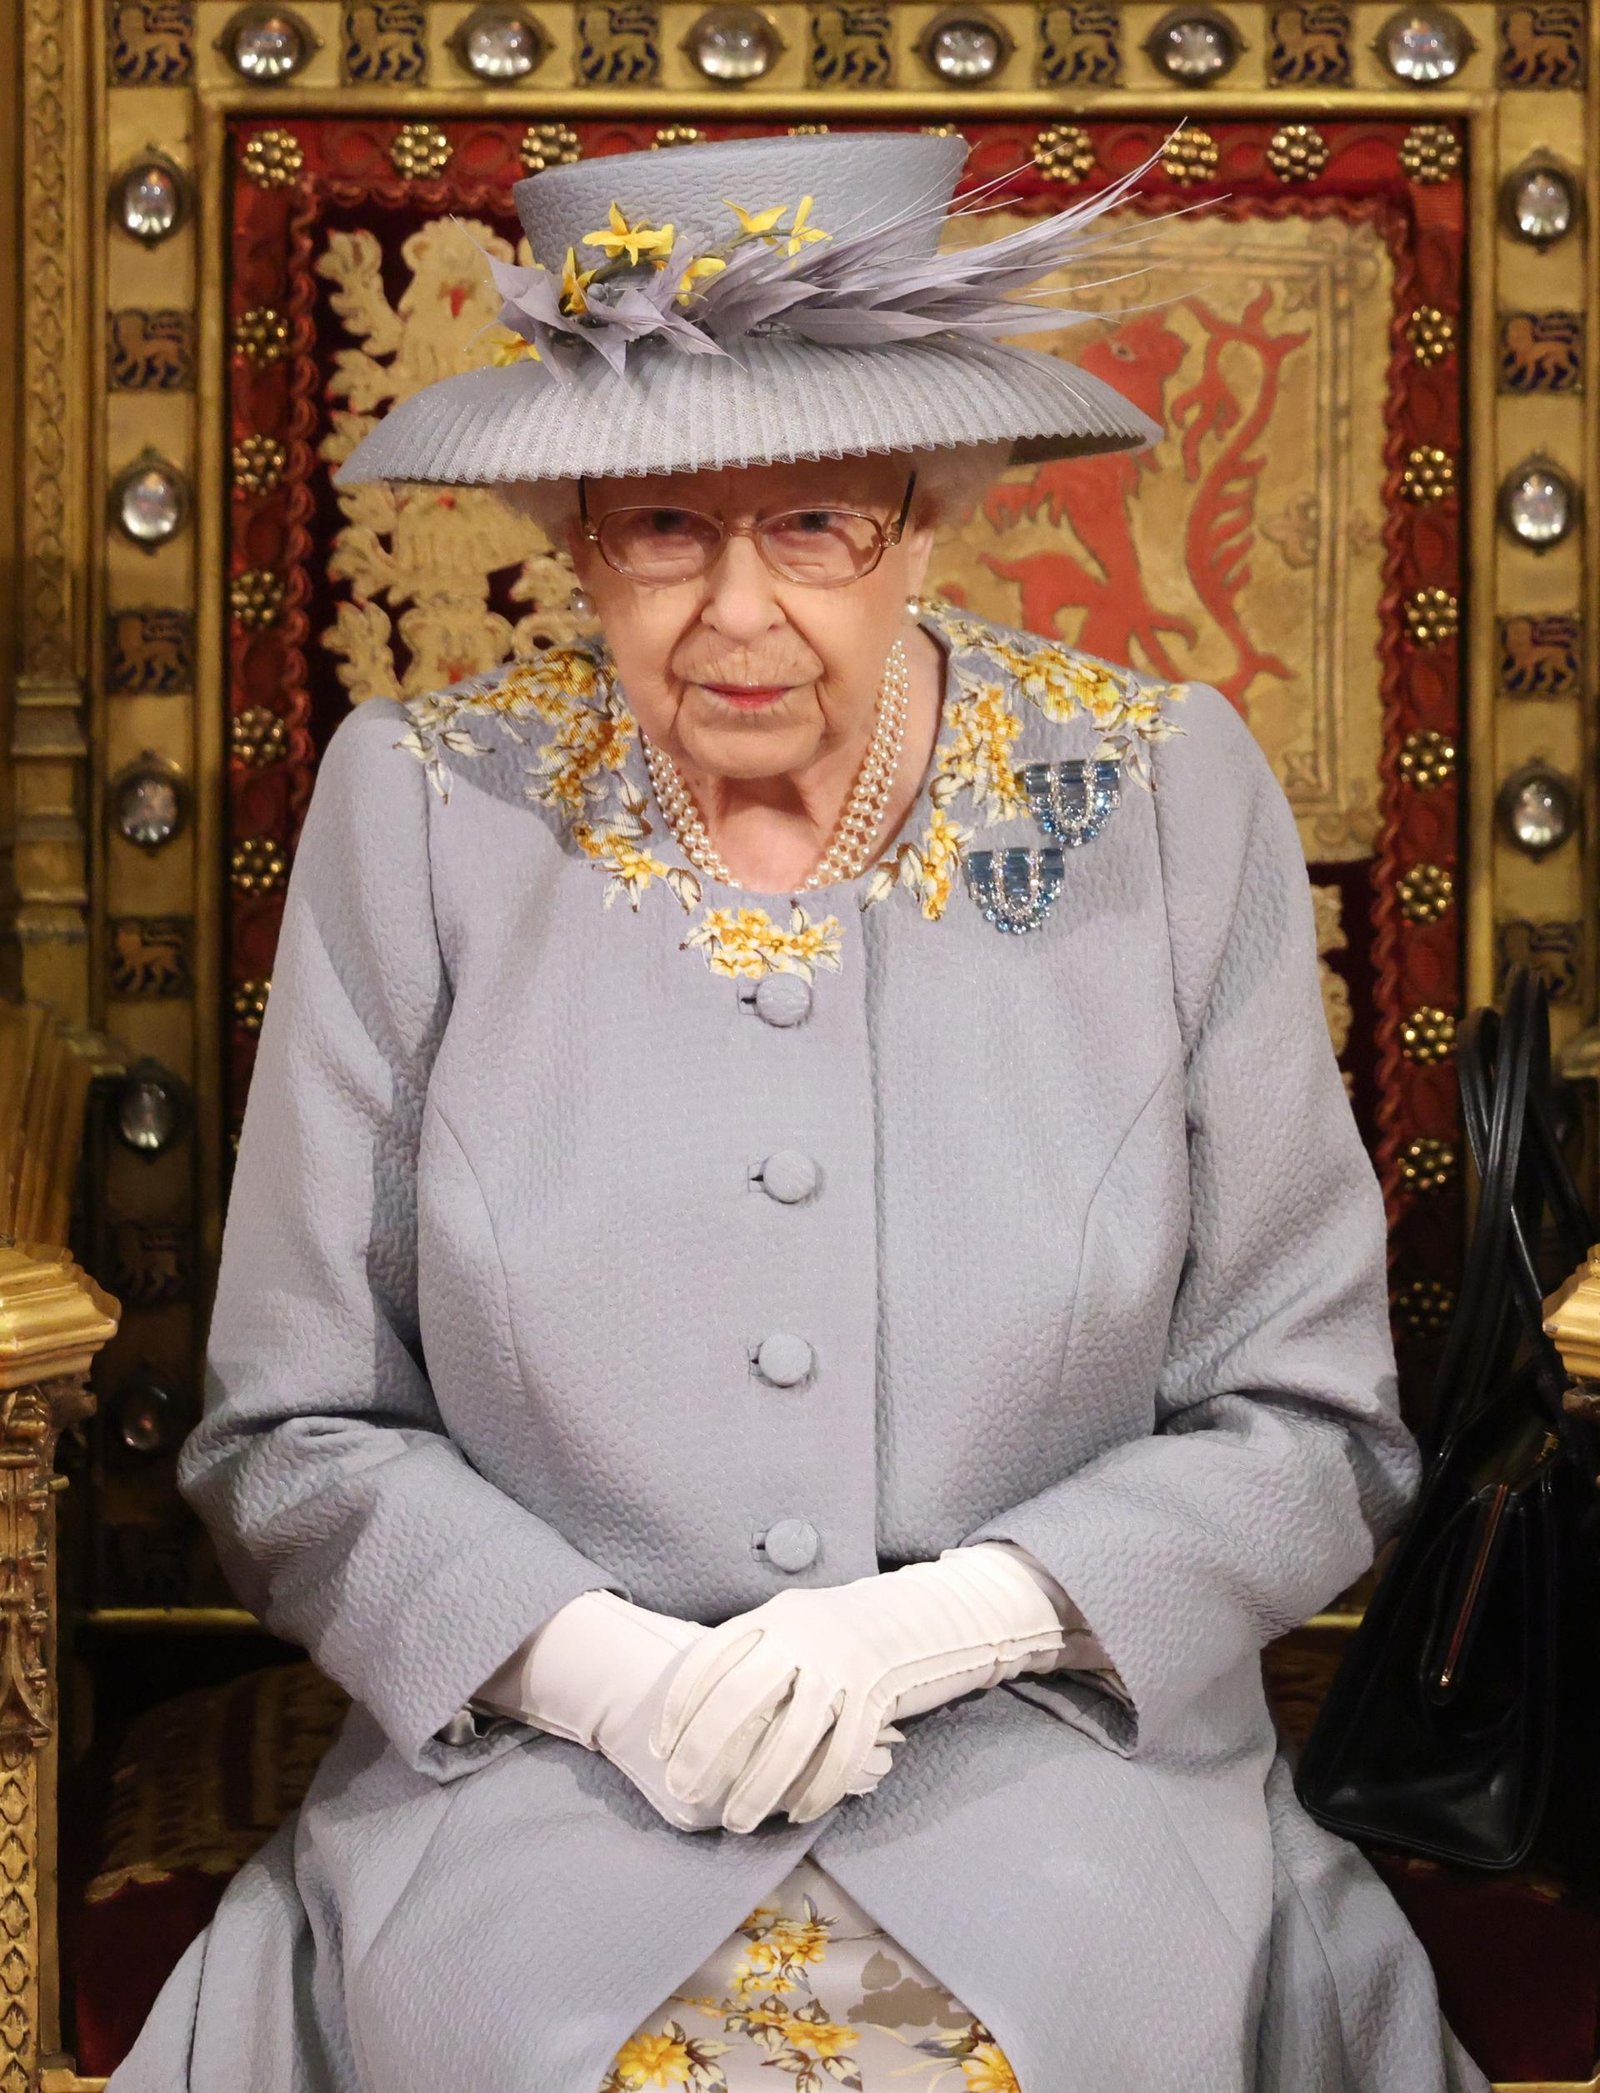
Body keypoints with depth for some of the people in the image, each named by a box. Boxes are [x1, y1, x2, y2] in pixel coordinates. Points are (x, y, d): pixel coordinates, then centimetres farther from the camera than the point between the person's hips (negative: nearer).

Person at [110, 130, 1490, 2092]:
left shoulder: (1167, 799, 0)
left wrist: (956, 1619, -12)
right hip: (532, 1774, 0)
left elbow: (1310, 1418, 3)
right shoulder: (421, 808, 0)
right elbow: (292, 1429, 4)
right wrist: (595, 1662, -14)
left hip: (1066, 1767, 0)